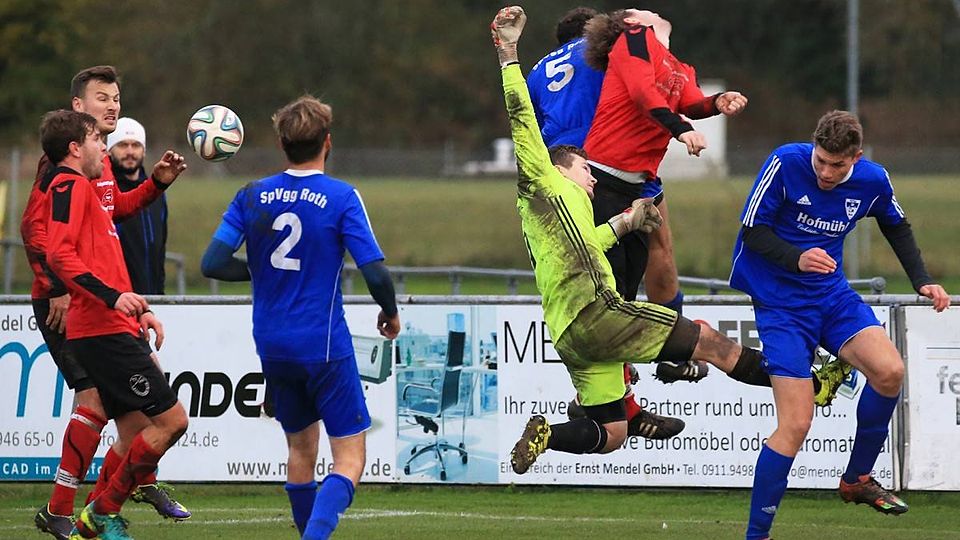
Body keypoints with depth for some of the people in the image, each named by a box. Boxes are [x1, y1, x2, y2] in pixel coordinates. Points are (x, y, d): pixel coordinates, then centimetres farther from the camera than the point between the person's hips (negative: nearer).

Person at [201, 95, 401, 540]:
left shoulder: (252, 197, 1)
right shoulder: (341, 198, -10)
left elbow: (212, 263, -3)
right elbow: (375, 272, -15)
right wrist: (391, 313, 5)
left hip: (273, 347, 5)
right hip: (324, 345, -5)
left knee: (300, 448, 22)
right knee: (350, 456, -2)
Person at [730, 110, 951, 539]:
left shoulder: (872, 181, -4)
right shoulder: (785, 164, -17)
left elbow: (896, 226, 17)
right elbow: (752, 231, -14)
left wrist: (921, 281, 6)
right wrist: (797, 259, -30)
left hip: (832, 295, 4)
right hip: (780, 304, -4)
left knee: (889, 371, -20)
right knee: (795, 425, -14)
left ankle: (857, 479, 4)